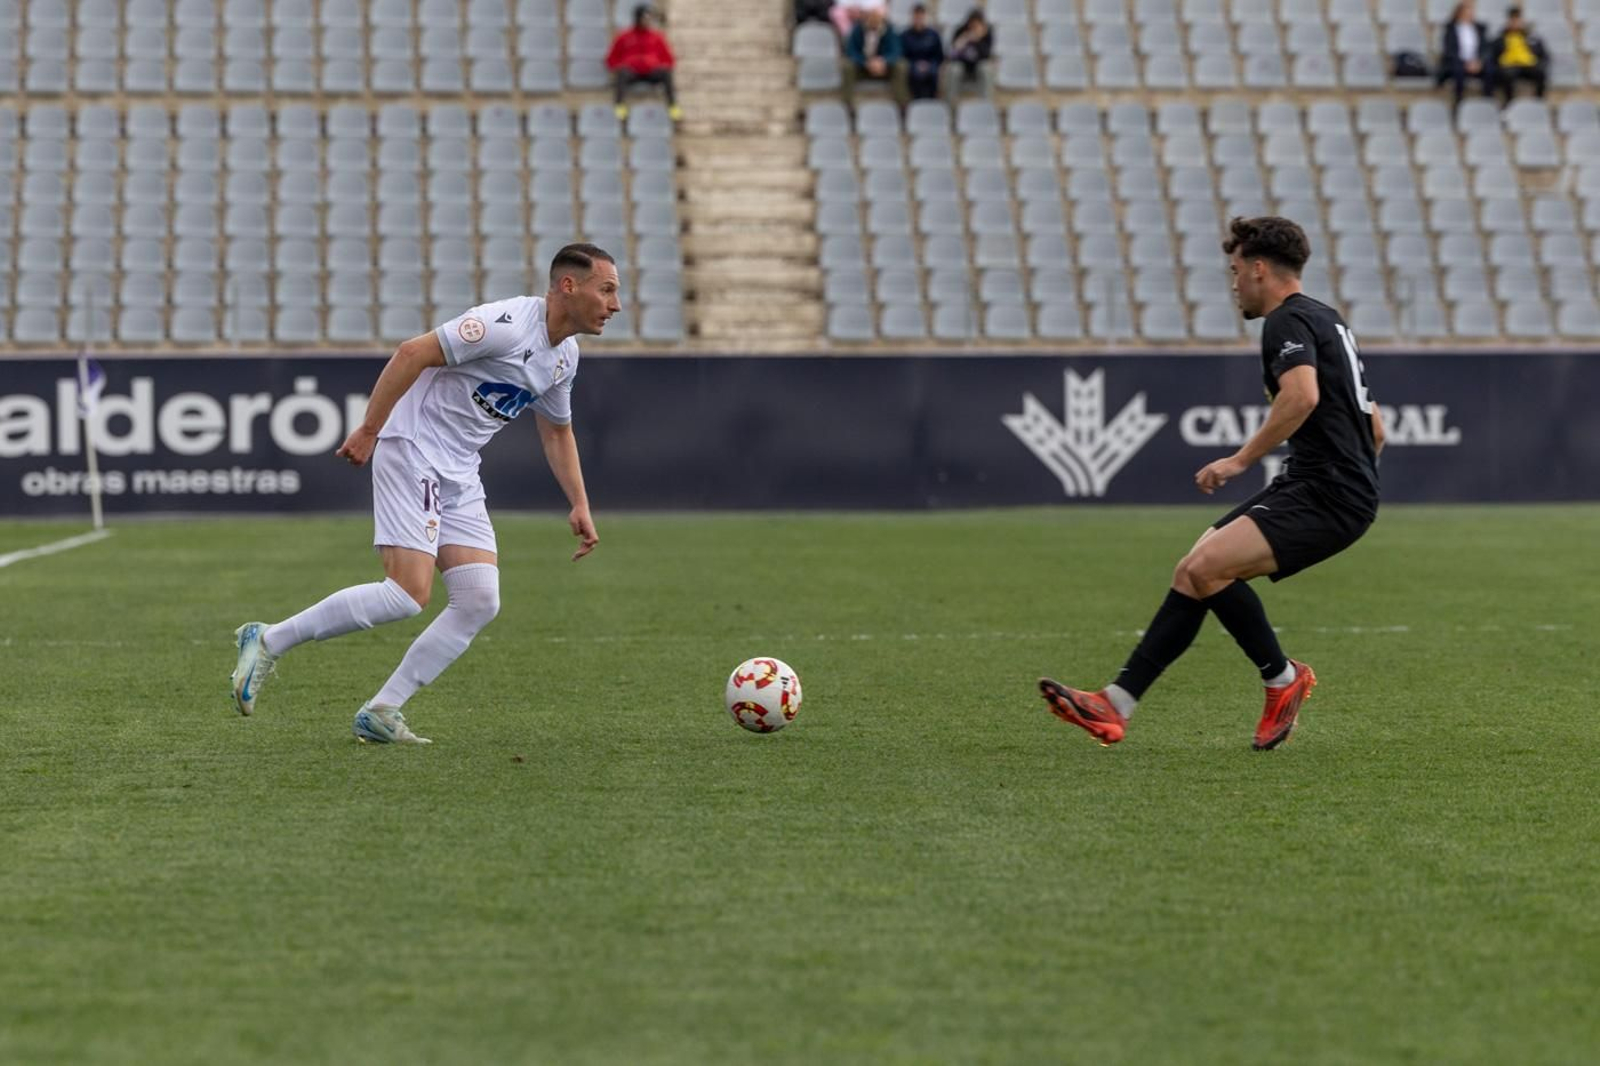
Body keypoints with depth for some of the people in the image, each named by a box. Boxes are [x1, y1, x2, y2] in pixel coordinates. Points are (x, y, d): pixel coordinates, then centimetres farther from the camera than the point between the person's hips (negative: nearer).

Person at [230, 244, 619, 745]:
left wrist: (580, 506, 20)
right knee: (407, 595, -18)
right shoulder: (508, 324, -19)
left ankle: (380, 713, 1)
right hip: (412, 451, -9)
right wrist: (369, 430, -21)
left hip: (459, 475, 9)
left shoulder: (564, 356, 10)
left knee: (480, 601, -4)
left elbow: (557, 431, 26)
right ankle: (268, 642, -5)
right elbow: (413, 352, -21)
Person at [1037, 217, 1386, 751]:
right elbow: (1375, 428, 29)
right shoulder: (1325, 319, 24)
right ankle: (1116, 704, -1)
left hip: (1325, 495, -11)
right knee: (1194, 574, 3)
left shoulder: (1289, 320, -9)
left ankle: (1282, 678, -4)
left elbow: (1303, 393, -30)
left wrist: (1242, 459, -23)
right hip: (1310, 487, 11)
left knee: (1207, 566, -24)